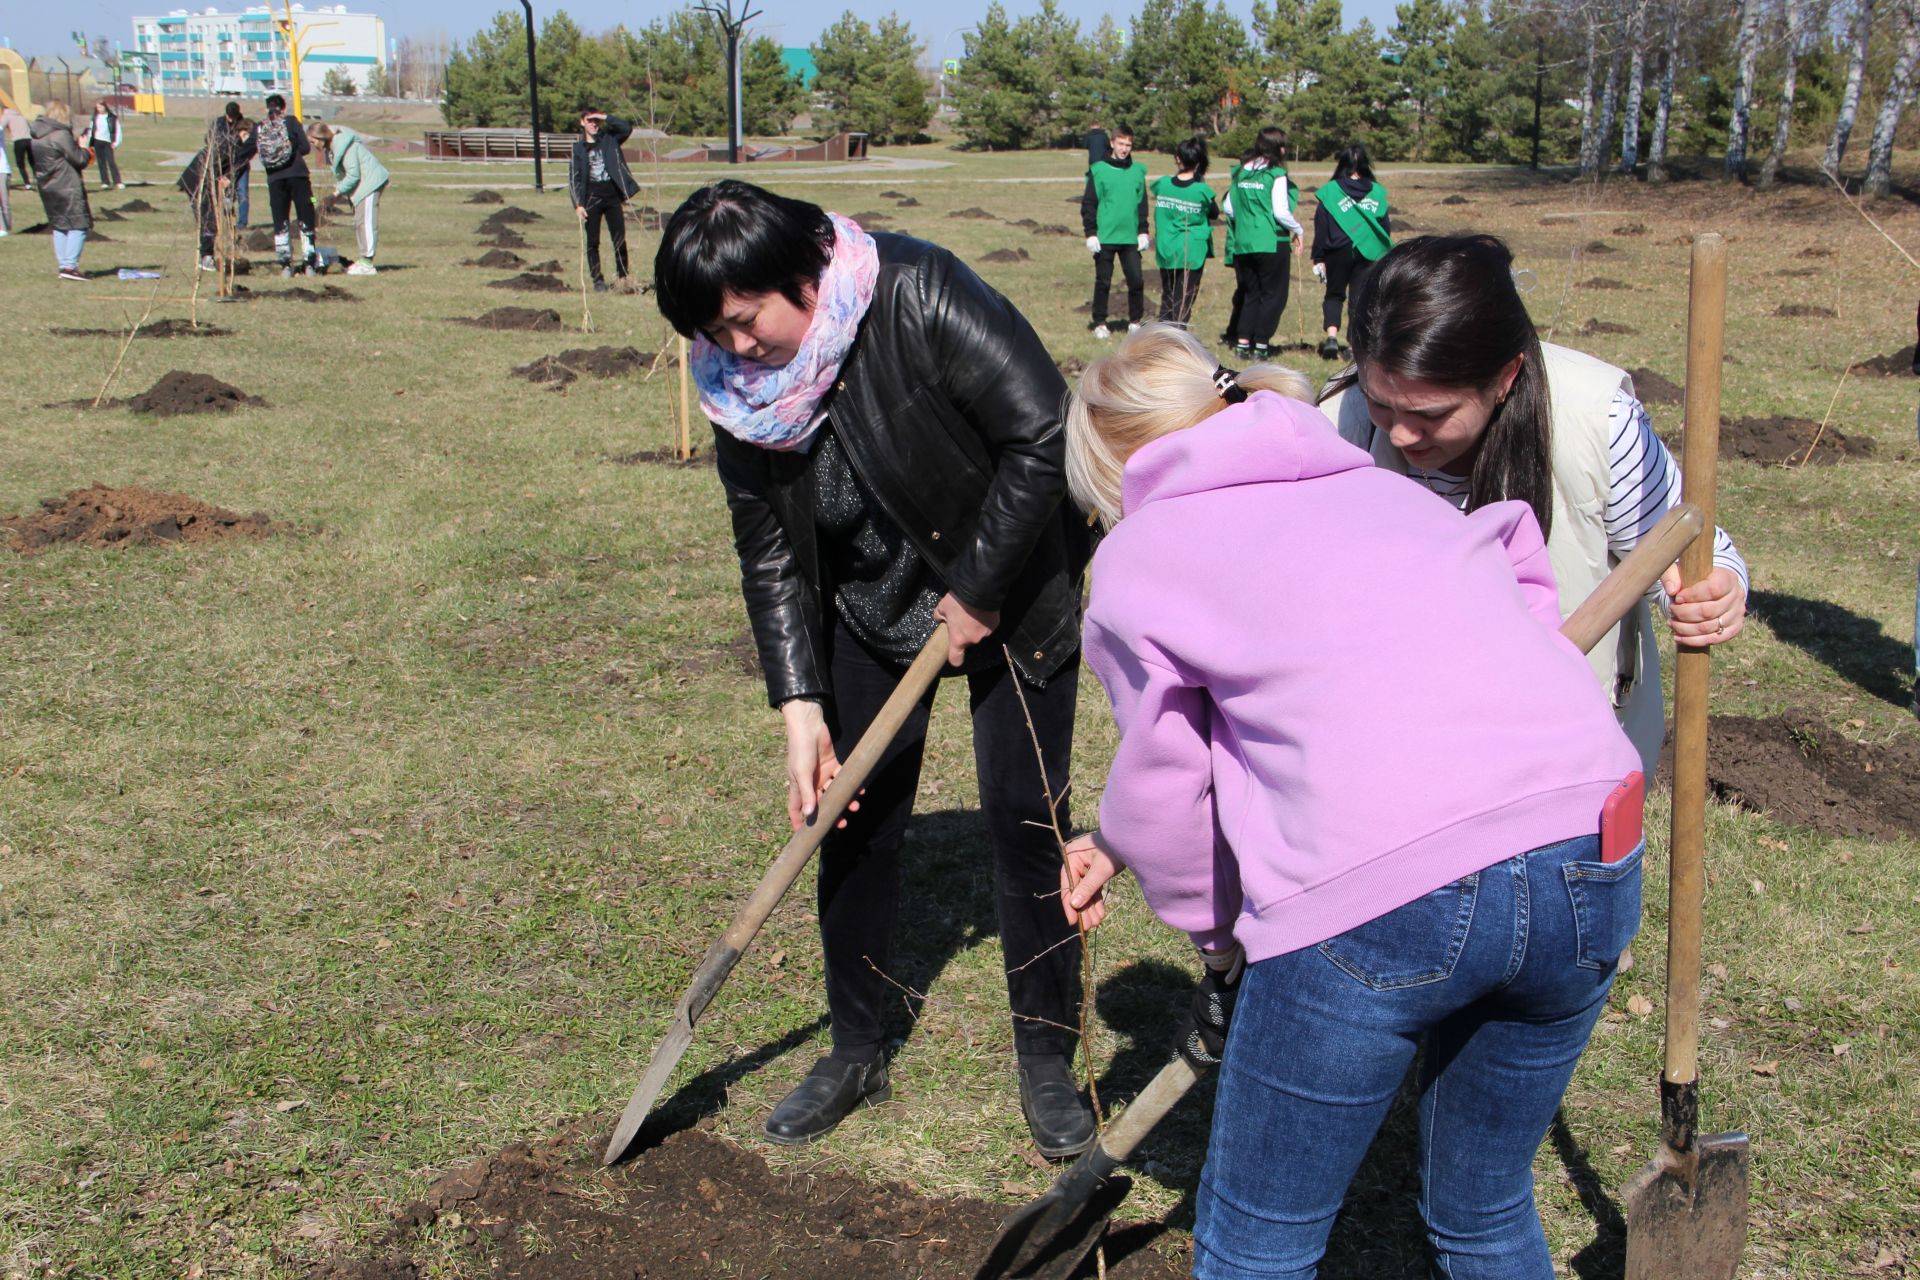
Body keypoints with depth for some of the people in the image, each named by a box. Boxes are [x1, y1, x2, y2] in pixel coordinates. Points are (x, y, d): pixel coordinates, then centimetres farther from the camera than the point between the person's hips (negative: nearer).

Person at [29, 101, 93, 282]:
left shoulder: (37, 137, 11)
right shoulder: (62, 135, -15)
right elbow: (79, 160, -12)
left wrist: (76, 146, 12)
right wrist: (83, 147, 7)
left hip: (46, 187, 8)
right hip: (68, 187, -8)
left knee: (59, 226, 14)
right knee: (79, 225, -5)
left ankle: (63, 265, 14)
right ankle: (70, 266, -14)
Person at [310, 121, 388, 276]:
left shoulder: (344, 146, -21)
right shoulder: (331, 148, 10)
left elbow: (353, 175, -22)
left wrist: (339, 190, -16)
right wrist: (339, 187, -2)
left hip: (370, 182, -11)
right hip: (362, 184, 11)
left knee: (367, 221, -12)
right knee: (359, 222, 13)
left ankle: (367, 264, -14)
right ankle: (363, 260, 18)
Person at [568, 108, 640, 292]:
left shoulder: (609, 139, 7)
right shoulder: (578, 147, 3)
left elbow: (627, 129, -7)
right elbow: (574, 177, 1)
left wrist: (606, 117, -10)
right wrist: (578, 204, -8)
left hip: (612, 195, 1)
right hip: (591, 198, -1)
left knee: (619, 238, -1)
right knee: (592, 242, 1)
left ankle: (622, 275, 10)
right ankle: (598, 280, 6)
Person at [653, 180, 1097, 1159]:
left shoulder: (919, 298, -28)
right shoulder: (740, 383, -11)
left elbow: (1044, 431, -29)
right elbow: (769, 555, -6)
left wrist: (979, 589, -23)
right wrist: (800, 705, -13)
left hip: (1010, 591, -5)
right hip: (869, 609, 5)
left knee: (1024, 820, -3)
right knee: (852, 818, 6)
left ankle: (1047, 1062, 15)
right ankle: (855, 1053, 24)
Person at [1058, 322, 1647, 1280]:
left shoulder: (1136, 557, 13)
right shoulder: (1378, 485, 26)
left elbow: (1165, 784, 16)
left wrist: (1216, 933, 35)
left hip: (1379, 897, -6)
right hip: (1592, 863, 6)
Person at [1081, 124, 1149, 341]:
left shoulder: (1138, 171, 7)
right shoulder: (1098, 170, -3)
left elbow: (1142, 204, 12)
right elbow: (1088, 204, -3)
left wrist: (1143, 232, 6)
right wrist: (1090, 233, -9)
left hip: (1131, 238, 3)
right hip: (1105, 238, -3)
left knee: (1136, 280, 1)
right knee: (1103, 282, 4)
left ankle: (1135, 321, 15)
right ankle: (1099, 323, 14)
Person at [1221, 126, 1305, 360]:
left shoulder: (1241, 172, 6)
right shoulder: (1276, 175, -10)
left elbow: (1229, 208, 9)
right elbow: (1281, 212, -13)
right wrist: (1297, 229, 3)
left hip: (1242, 243, 6)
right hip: (1271, 243, -6)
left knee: (1250, 294, 14)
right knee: (1273, 294, 5)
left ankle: (1242, 344, 10)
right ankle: (1261, 345, 2)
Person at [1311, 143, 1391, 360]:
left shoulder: (1330, 191, -4)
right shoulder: (1377, 192, 3)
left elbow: (1321, 228, -3)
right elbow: (1386, 228, 8)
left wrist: (1318, 259, 3)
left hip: (1338, 252, -1)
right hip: (1369, 253, 1)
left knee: (1334, 295, 13)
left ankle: (1332, 336, -7)